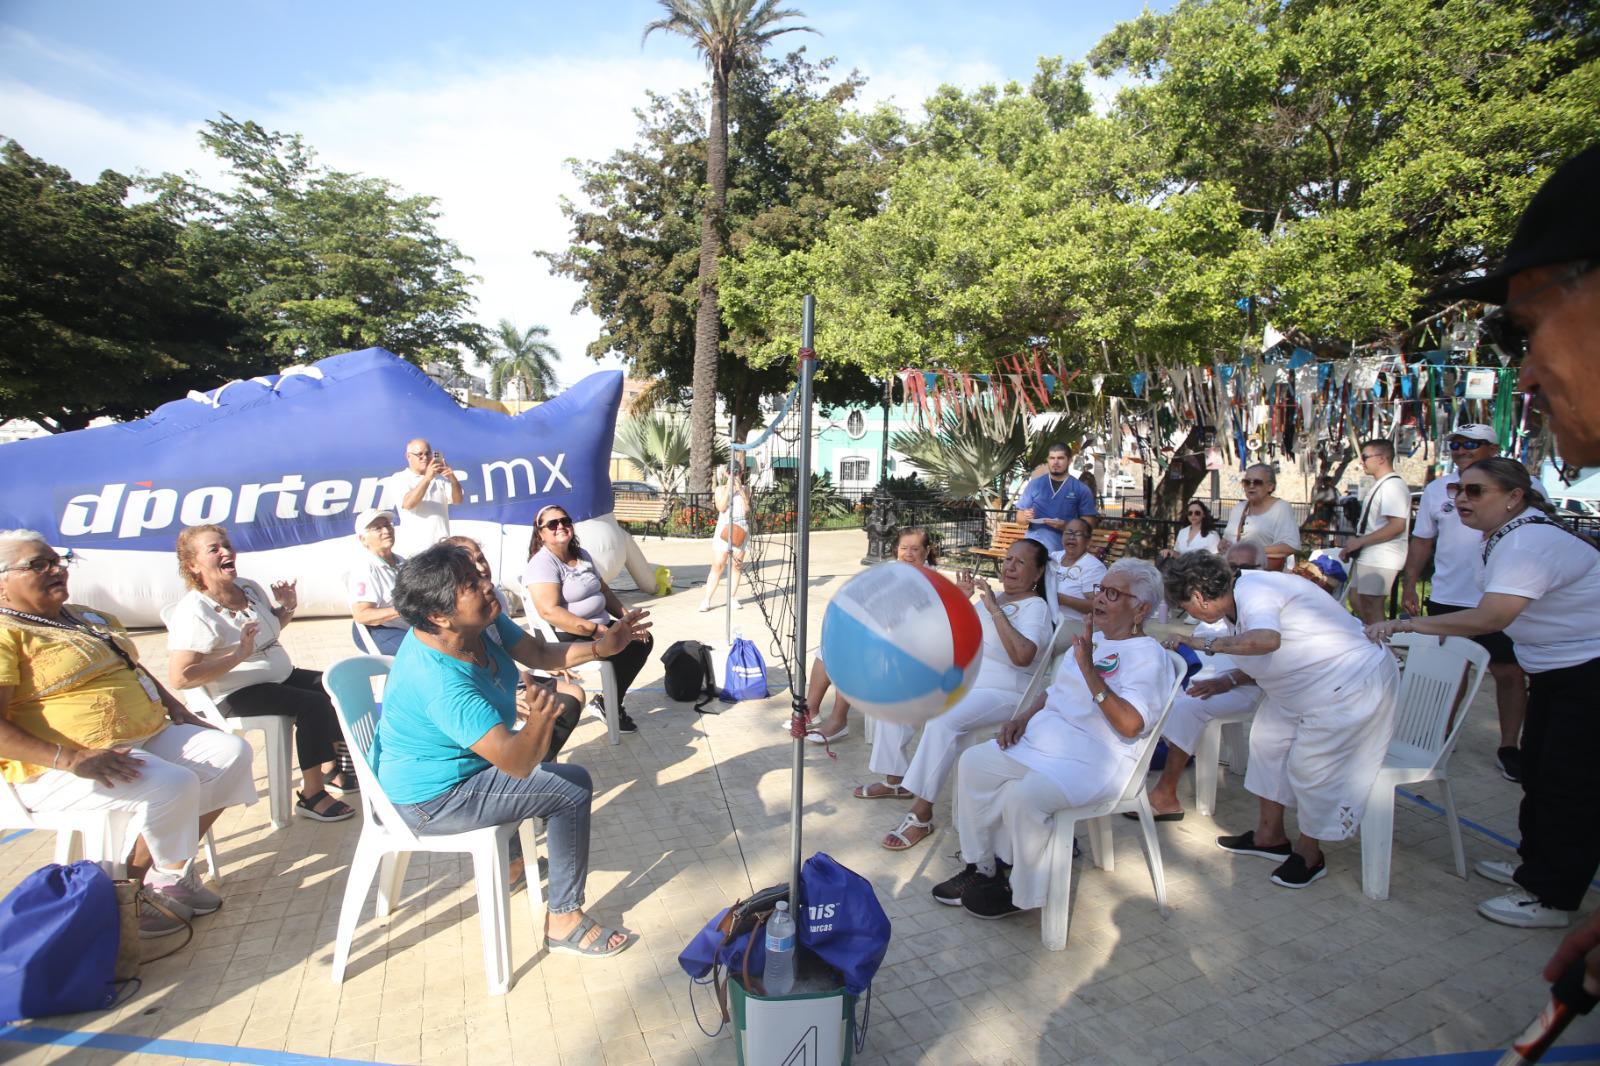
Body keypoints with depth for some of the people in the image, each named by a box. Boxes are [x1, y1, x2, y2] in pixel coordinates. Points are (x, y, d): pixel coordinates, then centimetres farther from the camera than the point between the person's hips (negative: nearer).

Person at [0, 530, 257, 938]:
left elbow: (135, 669, 28)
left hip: (152, 735, 9)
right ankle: (167, 879, -2)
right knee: (172, 785, -30)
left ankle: (170, 864, 1)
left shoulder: (91, 618, 18)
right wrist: (69, 758, -29)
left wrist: (175, 707, 13)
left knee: (231, 752, -5)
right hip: (64, 769, -9)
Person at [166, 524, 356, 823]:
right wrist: (238, 655, -30)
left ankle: (331, 769, 18)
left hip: (282, 676, 9)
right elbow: (179, 678, -26)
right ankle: (312, 796, -16)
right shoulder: (193, 612, -19)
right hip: (238, 695, -9)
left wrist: (288, 607, 4)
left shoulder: (249, 587, 5)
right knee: (312, 705, -27)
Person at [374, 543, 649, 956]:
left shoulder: (483, 621, -13)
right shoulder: (442, 685, -37)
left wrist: (601, 647, -17)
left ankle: (510, 863, 45)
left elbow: (538, 653, -3)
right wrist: (539, 721, -59)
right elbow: (517, 762, -39)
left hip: (438, 764, 9)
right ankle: (564, 921, 4)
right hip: (432, 799, -9)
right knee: (574, 787, -10)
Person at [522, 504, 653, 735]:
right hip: (567, 637, -9)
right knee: (624, 650, -22)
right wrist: (595, 630, -30)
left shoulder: (582, 555, 12)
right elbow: (550, 611, -26)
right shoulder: (542, 564, -15)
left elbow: (604, 590, 18)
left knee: (644, 641, 3)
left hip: (600, 625, 9)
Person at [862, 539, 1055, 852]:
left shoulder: (1036, 607, -9)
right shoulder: (993, 597, 15)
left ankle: (922, 814, -25)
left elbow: (1022, 656, -29)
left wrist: (994, 610, -26)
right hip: (958, 679, 9)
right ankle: (896, 780, 13)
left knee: (944, 720, -35)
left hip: (1000, 694, -9)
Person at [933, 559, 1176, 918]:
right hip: (1044, 737, 9)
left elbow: (1129, 725, -24)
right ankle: (980, 867, 7)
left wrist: (1089, 668, -30)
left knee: (1025, 795, -31)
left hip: (1094, 759, -9)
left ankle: (1023, 893, -4)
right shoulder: (1092, 640, 18)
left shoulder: (1149, 656, -9)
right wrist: (1025, 717, 7)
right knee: (973, 763, -7)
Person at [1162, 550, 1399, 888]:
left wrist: (1208, 643, -39)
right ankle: (1270, 835, 26)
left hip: (1352, 686, -10)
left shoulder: (1254, 593, -28)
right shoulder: (1241, 598, 3)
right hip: (1311, 685, 11)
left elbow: (1266, 639, -50)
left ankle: (1309, 854, 20)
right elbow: (1268, 661, 14)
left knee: (1310, 767, -3)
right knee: (1268, 737, 12)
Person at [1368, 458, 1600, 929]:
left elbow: (1490, 617, -37)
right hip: (1556, 670, 10)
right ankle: (1535, 865, 33)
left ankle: (1551, 898, 10)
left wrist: (1407, 623, -32)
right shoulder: (1508, 536, 5)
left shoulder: (1531, 541, -28)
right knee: (1538, 771, 18)